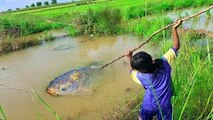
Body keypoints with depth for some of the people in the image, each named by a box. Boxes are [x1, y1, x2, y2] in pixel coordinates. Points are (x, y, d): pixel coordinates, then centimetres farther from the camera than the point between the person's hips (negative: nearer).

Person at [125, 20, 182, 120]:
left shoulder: (141, 77, -23)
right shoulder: (164, 62, -22)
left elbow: (132, 71, 2)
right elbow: (176, 46, -12)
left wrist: (129, 58, 12)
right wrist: (174, 29, -11)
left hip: (149, 105, -2)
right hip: (164, 105, 2)